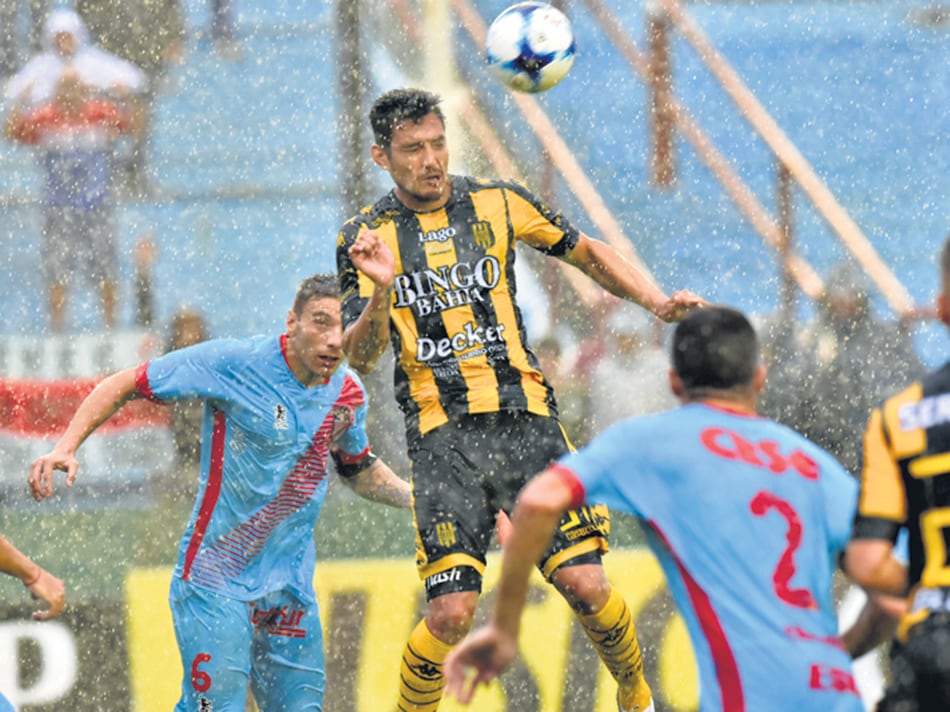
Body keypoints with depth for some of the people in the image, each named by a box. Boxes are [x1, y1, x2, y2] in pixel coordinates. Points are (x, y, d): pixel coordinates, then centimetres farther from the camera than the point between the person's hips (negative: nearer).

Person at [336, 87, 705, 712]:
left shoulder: (498, 204, 7)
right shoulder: (366, 237, 2)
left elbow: (587, 253, 19)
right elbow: (359, 357, -6)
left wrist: (657, 302, 4)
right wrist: (381, 293, -26)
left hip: (525, 419, 1)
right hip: (442, 437, -1)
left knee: (586, 586, -8)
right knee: (451, 613, -14)